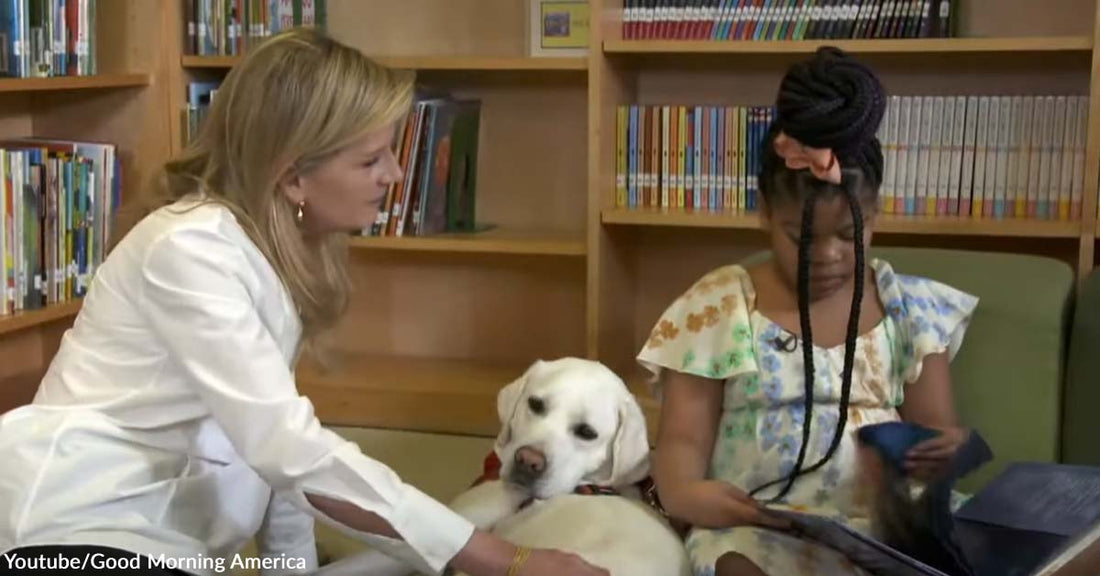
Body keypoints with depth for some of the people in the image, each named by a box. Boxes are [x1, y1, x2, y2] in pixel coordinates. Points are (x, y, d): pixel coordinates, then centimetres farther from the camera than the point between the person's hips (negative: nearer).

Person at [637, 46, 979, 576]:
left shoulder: (909, 308, 9)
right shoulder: (716, 308, 1)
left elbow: (936, 430, 11)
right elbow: (684, 438, -1)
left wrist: (945, 451, -16)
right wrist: (682, 491, -25)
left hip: (886, 525, 3)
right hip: (757, 531, -3)